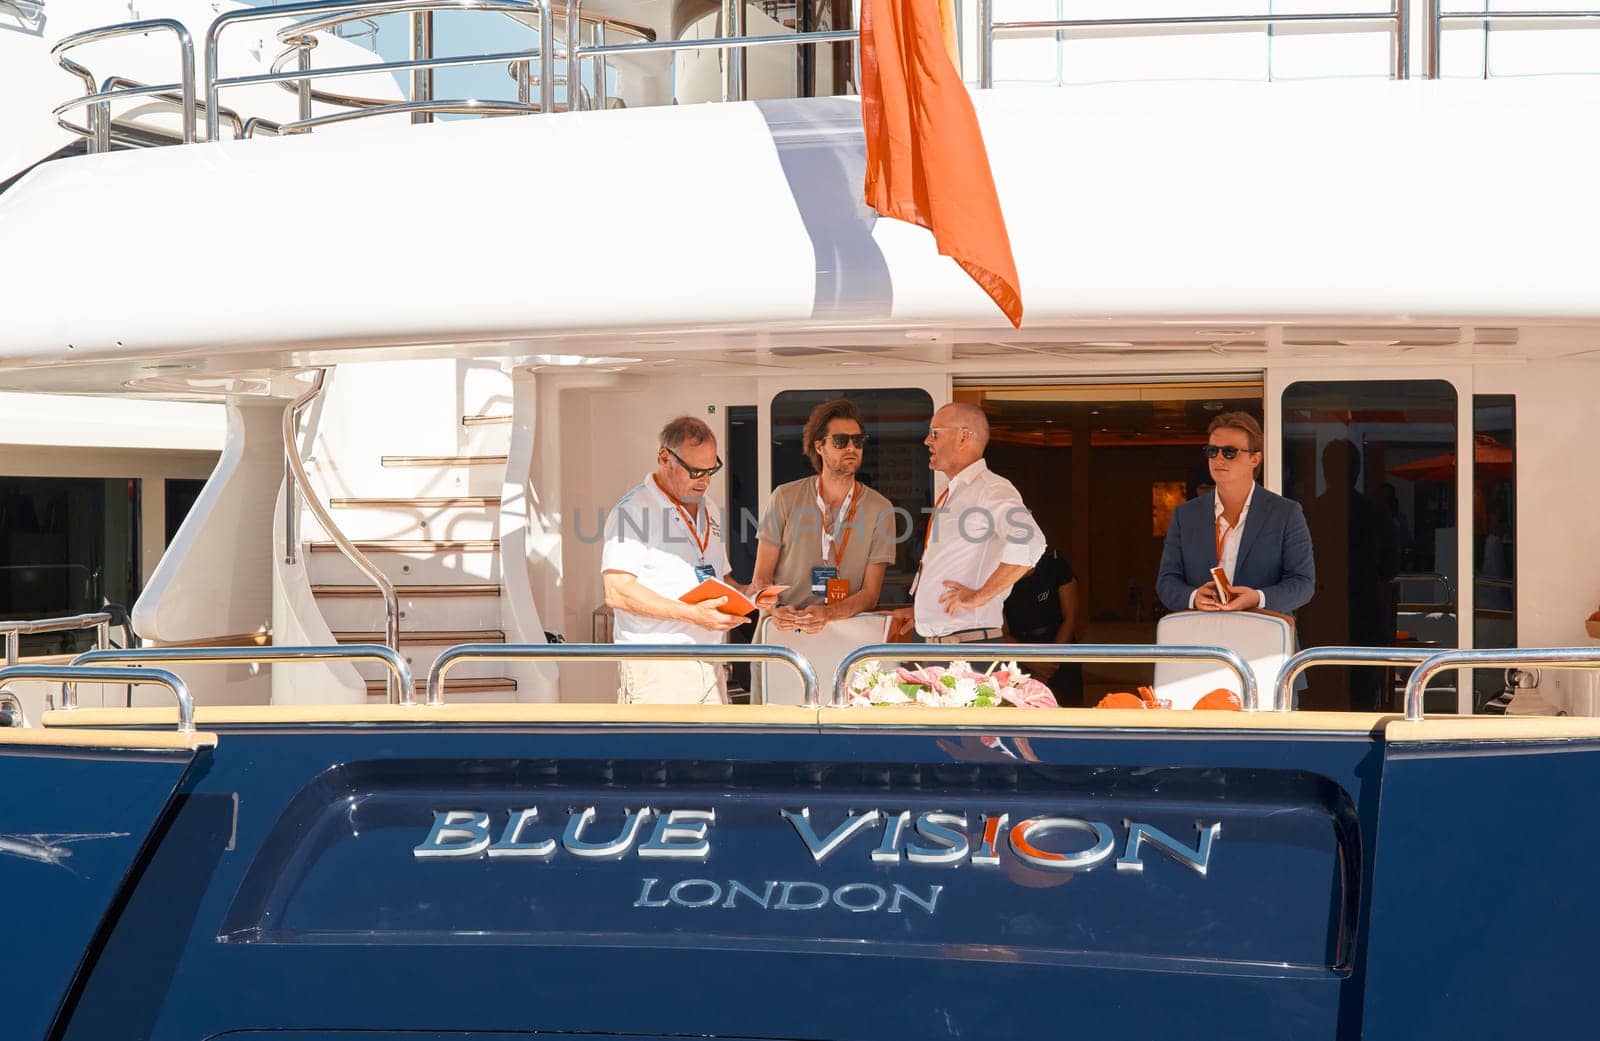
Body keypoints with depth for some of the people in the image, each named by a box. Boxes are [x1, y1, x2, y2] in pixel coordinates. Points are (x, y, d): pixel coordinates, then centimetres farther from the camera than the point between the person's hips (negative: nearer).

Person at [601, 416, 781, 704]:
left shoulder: (708, 512, 19)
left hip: (708, 666, 8)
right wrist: (691, 614, -22)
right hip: (656, 670, -8)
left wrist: (747, 594, 8)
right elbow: (617, 593, -18)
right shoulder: (633, 510, -8)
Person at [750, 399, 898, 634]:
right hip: (785, 630, -1)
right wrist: (774, 610, -15)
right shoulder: (786, 498, 6)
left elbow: (870, 594, 2)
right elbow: (761, 577, 7)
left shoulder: (880, 509, 5)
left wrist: (828, 613, -18)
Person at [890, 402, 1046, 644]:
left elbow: (1029, 542, -28)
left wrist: (979, 596, -22)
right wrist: (921, 611, 17)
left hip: (968, 642, -8)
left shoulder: (991, 489, -11)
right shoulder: (950, 495, 18)